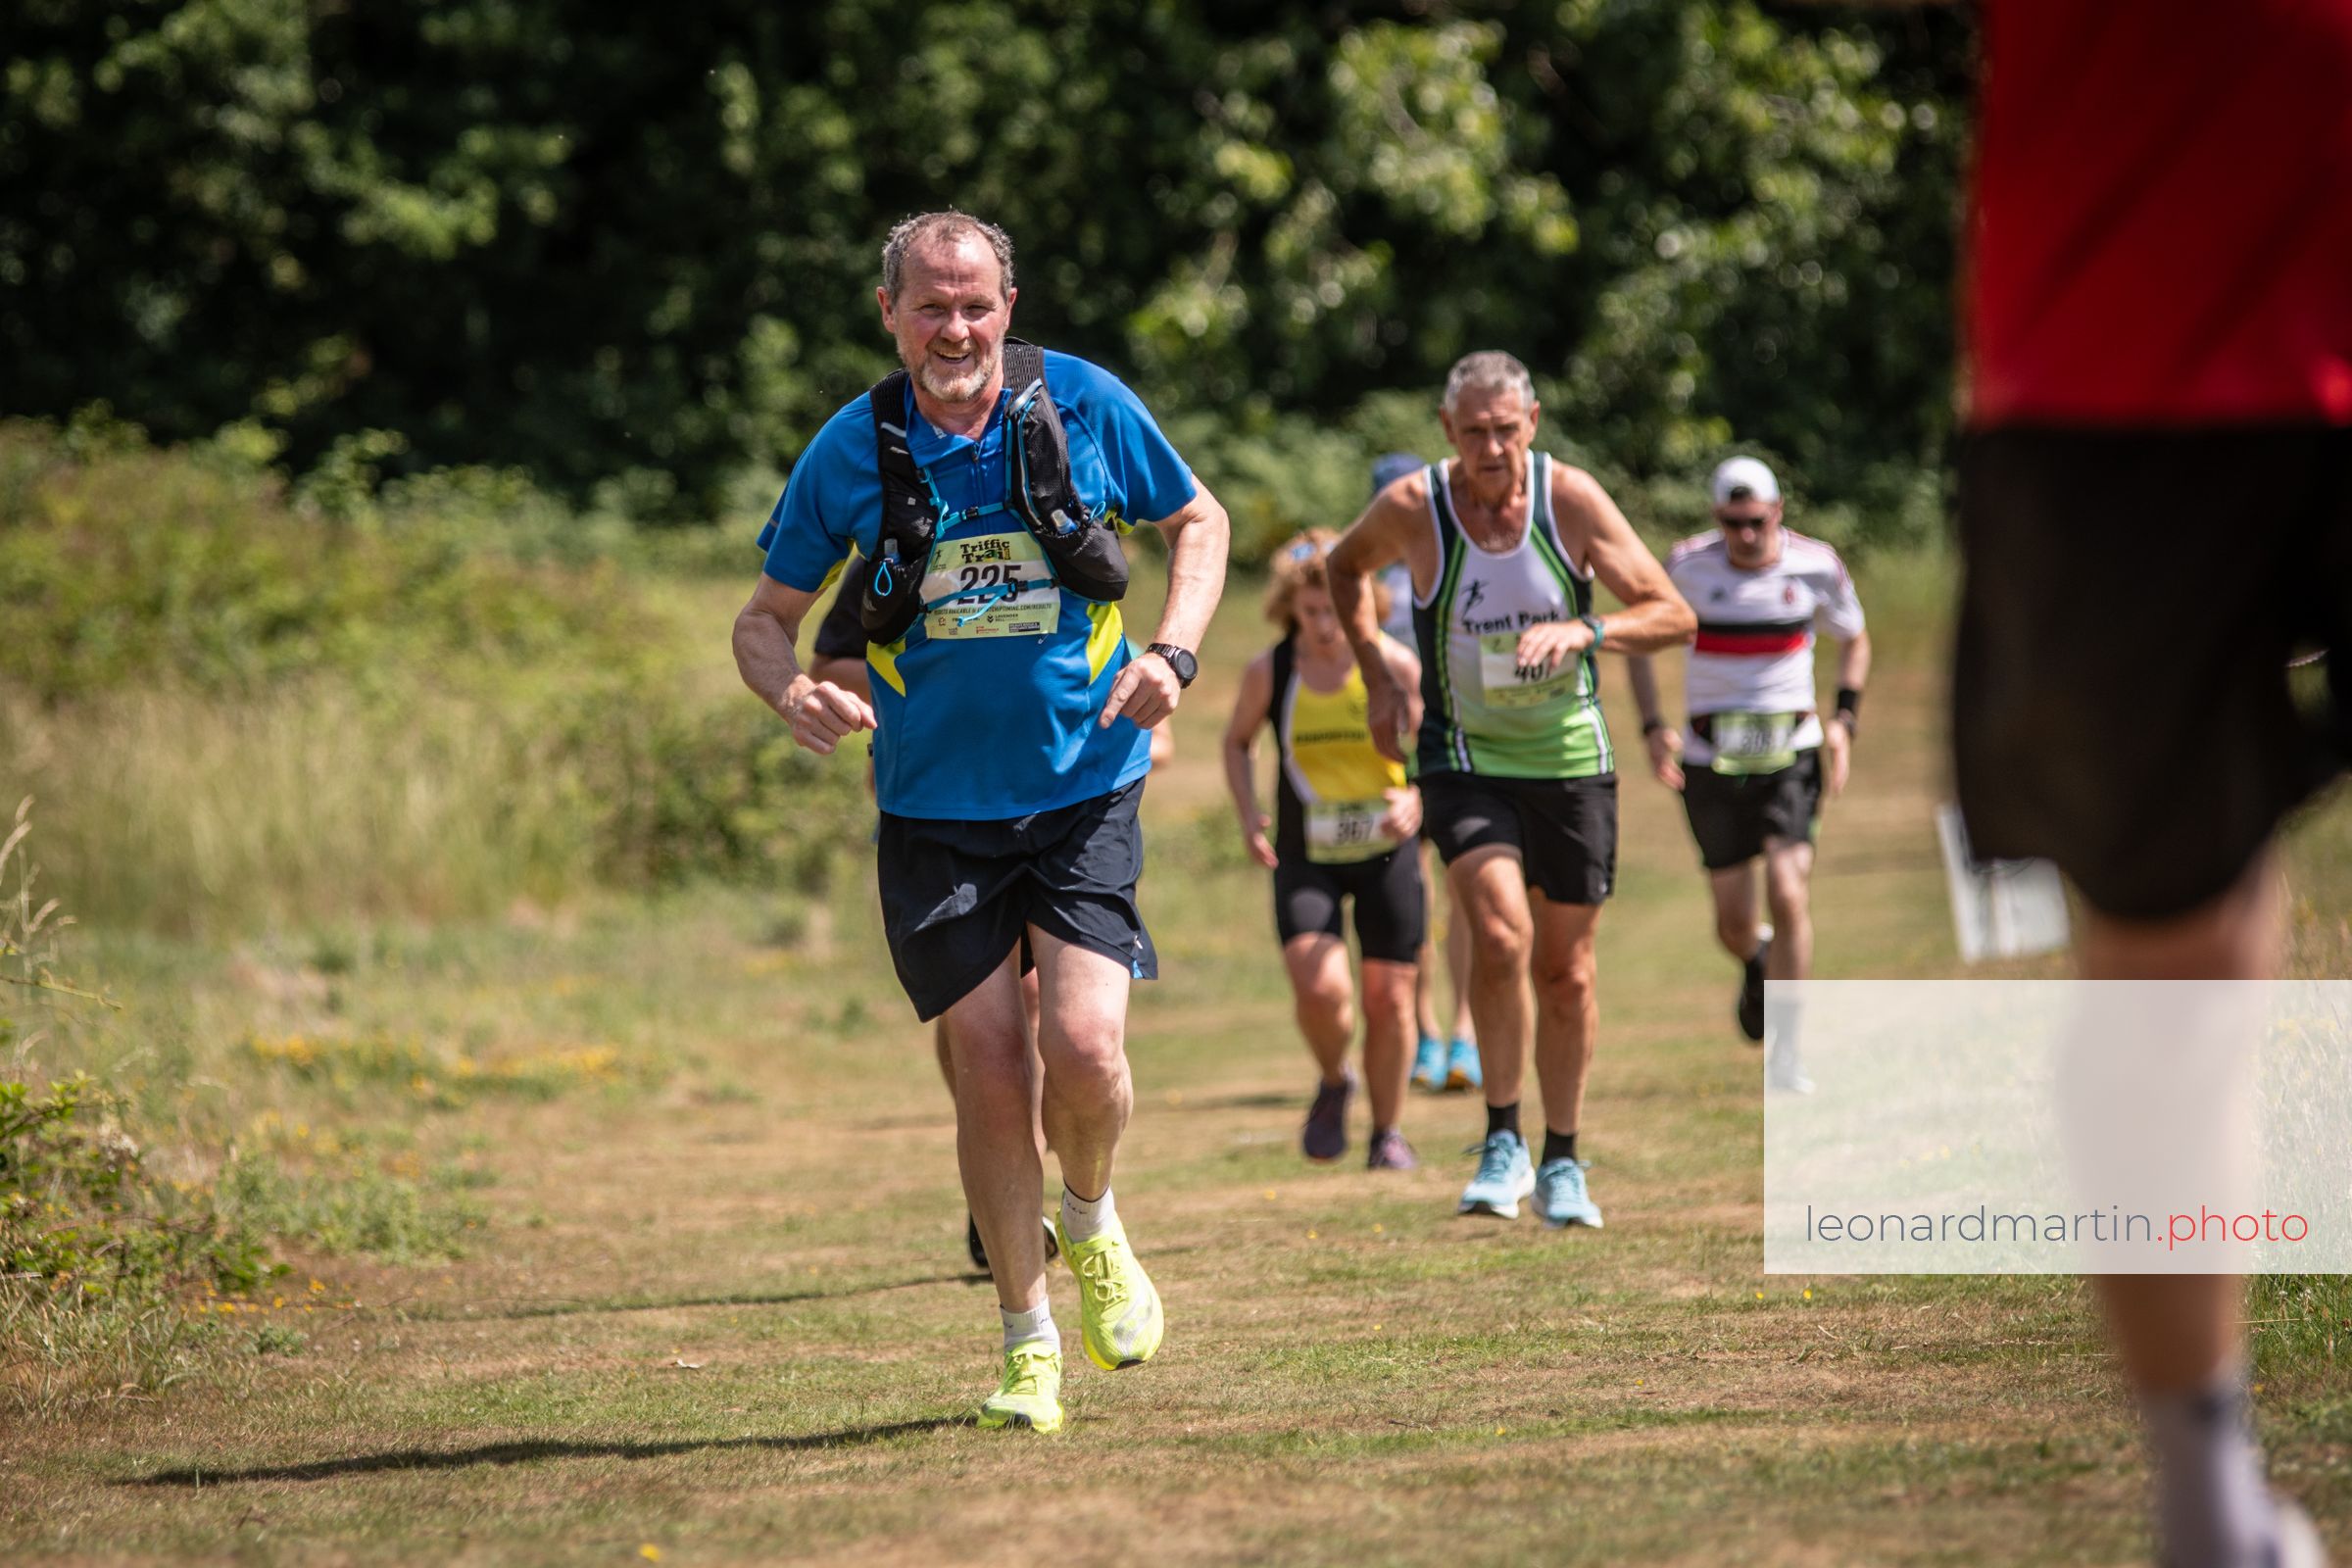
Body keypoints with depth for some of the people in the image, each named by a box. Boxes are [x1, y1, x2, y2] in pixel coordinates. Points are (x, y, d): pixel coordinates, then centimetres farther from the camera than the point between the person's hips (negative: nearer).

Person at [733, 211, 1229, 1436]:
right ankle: (1030, 1347, 13)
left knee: (1083, 1050, -15)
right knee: (990, 1075, -4)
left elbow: (1197, 518, 12)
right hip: (934, 809, 1)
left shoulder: (1087, 406, -4)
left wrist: (1171, 652, -5)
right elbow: (765, 616, 6)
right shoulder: (851, 451, -4)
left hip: (1083, 786, 0)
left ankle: (1092, 1226, 20)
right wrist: (792, 692, -17)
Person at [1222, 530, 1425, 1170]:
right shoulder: (1268, 673, -6)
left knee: (1388, 997, 2)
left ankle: (1388, 1130, 23)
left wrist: (1417, 799, -21)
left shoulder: (1395, 666, -10)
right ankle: (1333, 1083, 13)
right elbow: (1237, 741, 12)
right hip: (1306, 858, 0)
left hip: (1387, 852, 0)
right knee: (1318, 987, -19)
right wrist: (1248, 813, -3)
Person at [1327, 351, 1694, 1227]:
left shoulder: (1571, 499, -11)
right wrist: (1375, 673, 2)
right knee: (1501, 934, -23)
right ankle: (1503, 1141, -7)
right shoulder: (1411, 509, -11)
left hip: (1571, 758, 2)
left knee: (1565, 968, 7)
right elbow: (1347, 567, 13)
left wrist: (1583, 631, -26)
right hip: (1465, 757, -1)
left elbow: (1673, 615, -9)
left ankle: (1561, 1163, 24)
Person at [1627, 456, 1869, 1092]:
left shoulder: (1816, 565, -5)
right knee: (1733, 922, 3)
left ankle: (1784, 1052, -4)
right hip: (1711, 760, 1)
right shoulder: (1688, 566, -7)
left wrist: (1842, 719, -1)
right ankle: (1758, 965, 41)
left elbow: (1854, 639, 13)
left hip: (1791, 755, -1)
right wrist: (1652, 727, -6)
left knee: (1788, 897, -16)